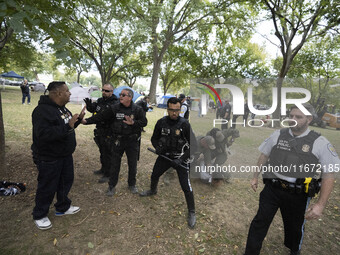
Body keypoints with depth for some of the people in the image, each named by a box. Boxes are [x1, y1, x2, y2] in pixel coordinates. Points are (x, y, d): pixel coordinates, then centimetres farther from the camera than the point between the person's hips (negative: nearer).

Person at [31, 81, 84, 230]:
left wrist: (78, 119, 4)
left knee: (66, 181, 20)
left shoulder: (62, 108, 7)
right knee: (48, 188, 7)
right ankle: (39, 215, 31)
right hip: (49, 159, -9)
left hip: (65, 155, 9)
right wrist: (68, 126, -36)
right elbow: (43, 134, -35)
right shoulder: (42, 110, -24)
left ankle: (63, 207, 41)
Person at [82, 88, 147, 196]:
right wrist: (87, 121, -14)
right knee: (115, 164, 10)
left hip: (132, 142, 0)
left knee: (133, 164, 12)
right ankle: (111, 186, 27)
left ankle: (132, 184, 33)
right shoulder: (114, 108, -3)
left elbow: (144, 122, -9)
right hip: (118, 141, 1)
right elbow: (100, 116, -5)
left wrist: (133, 123, -25)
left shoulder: (137, 109, -5)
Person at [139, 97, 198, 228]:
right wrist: (157, 147, -15)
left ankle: (191, 213, 14)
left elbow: (193, 145, -16)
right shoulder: (161, 122, -7)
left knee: (186, 186, -7)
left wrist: (182, 159, -23)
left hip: (180, 157, -4)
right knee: (154, 175, 23)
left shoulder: (184, 124, -18)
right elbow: (154, 138, 7)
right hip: (164, 155, 5)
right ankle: (153, 190, 57)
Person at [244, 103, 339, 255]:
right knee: (260, 222, 5)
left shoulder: (320, 143, -10)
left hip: (298, 195, -1)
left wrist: (320, 204, -14)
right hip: (272, 188, 1)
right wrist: (255, 177, 13)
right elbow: (264, 156, 10)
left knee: (295, 227, 22)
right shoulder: (278, 135, -2)